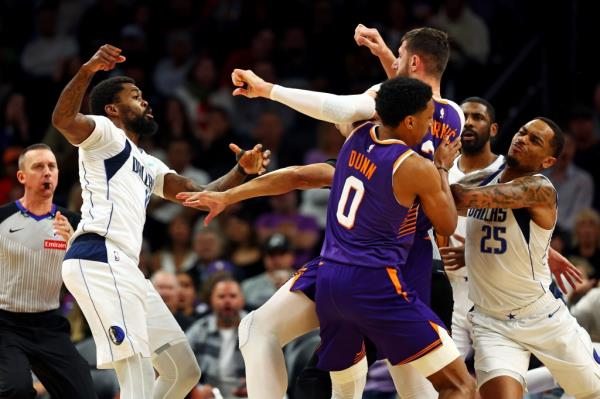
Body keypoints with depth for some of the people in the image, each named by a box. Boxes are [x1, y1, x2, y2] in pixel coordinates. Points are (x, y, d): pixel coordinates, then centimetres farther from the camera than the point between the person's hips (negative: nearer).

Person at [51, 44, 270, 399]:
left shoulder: (148, 166, 32)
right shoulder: (103, 134, 6)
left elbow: (202, 195, 23)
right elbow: (63, 120, -16)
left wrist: (243, 171, 7)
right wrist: (88, 70, -31)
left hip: (126, 269, 10)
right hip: (99, 260, -10)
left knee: (184, 370, 11)